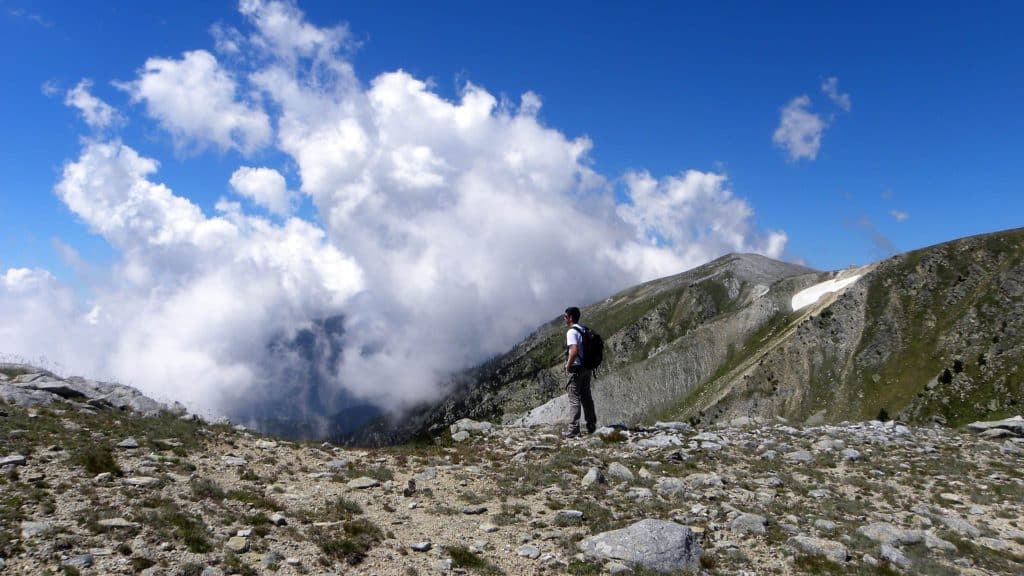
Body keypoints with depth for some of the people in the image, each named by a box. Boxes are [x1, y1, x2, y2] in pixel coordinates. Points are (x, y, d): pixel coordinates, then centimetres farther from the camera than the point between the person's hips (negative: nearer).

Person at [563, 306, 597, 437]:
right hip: (586, 368, 8)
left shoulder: (572, 332, -15)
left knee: (574, 399, -5)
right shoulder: (584, 330, 11)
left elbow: (574, 351, -27)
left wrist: (568, 366, -16)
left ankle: (573, 429, -5)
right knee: (586, 397, 15)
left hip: (576, 369, -8)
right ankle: (591, 425, 22)